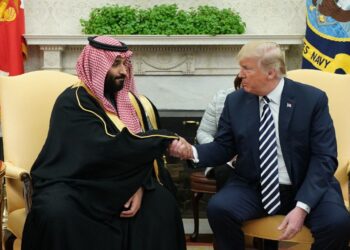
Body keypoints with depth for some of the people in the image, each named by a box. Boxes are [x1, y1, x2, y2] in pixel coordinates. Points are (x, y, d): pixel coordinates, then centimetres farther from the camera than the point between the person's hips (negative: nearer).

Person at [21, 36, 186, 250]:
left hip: (113, 184, 6)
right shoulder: (74, 102, -17)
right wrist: (166, 140, -27)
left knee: (162, 200, -13)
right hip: (70, 185, -6)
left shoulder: (125, 99, 5)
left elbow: (138, 149, 4)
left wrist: (140, 187, -15)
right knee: (56, 213, -36)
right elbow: (109, 148, -29)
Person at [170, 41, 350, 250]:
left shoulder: (312, 99, -7)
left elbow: (324, 158, -10)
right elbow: (223, 148, 7)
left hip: (306, 188, -2)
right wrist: (192, 152, -15)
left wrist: (302, 207, -21)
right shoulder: (235, 101, 2)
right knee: (218, 208, -27)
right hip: (252, 188, 2)